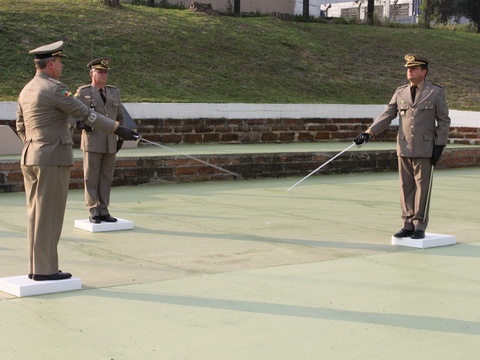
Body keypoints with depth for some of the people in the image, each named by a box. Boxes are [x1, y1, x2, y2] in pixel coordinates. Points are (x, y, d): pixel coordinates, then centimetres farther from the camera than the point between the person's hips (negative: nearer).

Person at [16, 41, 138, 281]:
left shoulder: (26, 90, 13)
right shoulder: (54, 89, -14)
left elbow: (20, 127, 19)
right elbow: (85, 114, -16)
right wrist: (117, 129, -12)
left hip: (30, 158, 9)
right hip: (53, 159, -9)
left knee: (37, 215, 12)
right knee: (49, 216, -4)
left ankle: (36, 267, 17)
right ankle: (44, 270, 1)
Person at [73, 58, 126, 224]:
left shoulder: (114, 92, 12)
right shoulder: (83, 92, 0)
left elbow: (120, 116, 18)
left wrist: (121, 136, 11)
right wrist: (81, 124, -20)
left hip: (110, 144, 4)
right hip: (92, 142, -4)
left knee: (106, 178, 7)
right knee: (91, 178, 1)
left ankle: (103, 211, 13)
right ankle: (93, 212, 8)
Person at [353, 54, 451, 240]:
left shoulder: (436, 92, -1)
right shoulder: (400, 92, 9)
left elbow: (444, 121, 0)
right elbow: (387, 116, 7)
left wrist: (440, 145, -7)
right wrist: (368, 133, -4)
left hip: (424, 149, -4)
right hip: (404, 148, 4)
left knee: (422, 186, -1)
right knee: (406, 187, 6)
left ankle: (419, 226, 6)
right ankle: (408, 225, 13)